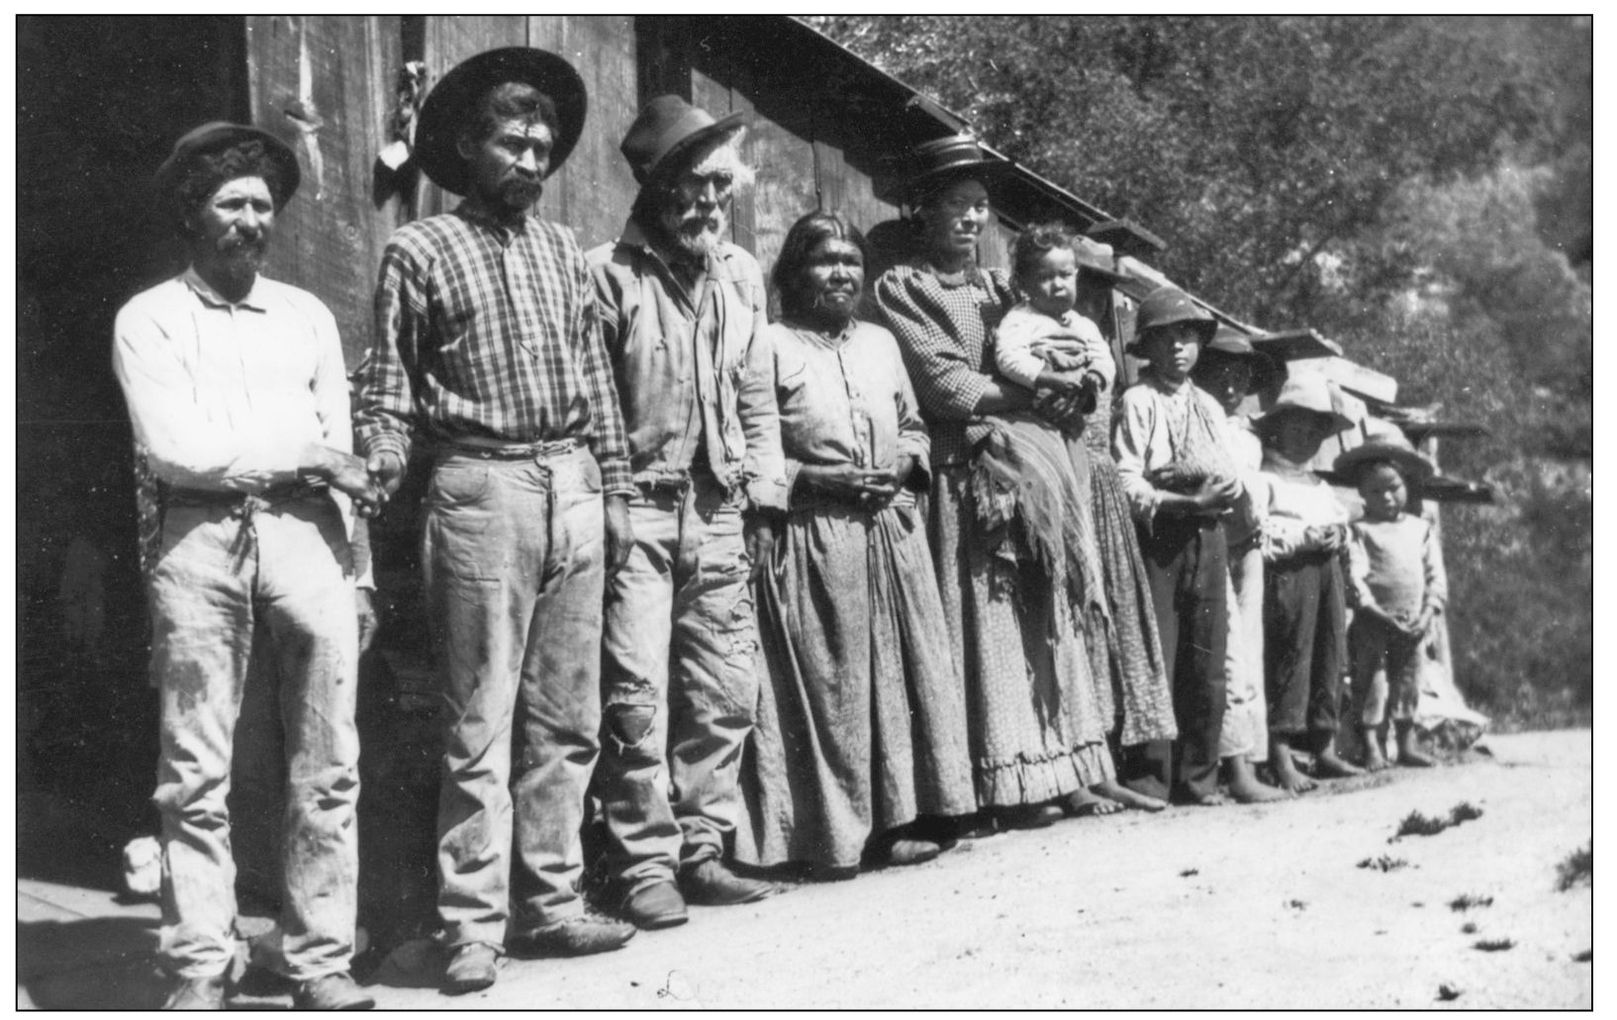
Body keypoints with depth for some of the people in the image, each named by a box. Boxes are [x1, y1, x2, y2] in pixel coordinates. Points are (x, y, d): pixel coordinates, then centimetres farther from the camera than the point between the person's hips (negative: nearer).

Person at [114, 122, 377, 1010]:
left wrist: (357, 570, 7)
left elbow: (343, 457, 15)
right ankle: (199, 970, 4)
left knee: (328, 767, 0)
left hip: (304, 537, 3)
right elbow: (172, 447, -5)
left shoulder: (308, 316, 19)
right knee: (195, 774, -2)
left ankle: (321, 962, 7)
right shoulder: (149, 320, 8)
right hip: (198, 540, -2)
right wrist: (296, 453, -2)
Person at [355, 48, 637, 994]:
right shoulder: (422, 250, 1)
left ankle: (552, 903, 17)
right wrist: (380, 467, -11)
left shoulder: (562, 248, 15)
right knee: (482, 723, -4)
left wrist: (616, 490, 13)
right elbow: (391, 383, 2)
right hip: (482, 488, -5)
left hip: (573, 489, 5)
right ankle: (474, 926, 2)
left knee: (568, 719, 8)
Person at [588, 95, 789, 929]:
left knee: (726, 692, 8)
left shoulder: (740, 275, 12)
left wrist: (764, 496, 11)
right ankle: (644, 867, 3)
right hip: (638, 508, -6)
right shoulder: (608, 275, -7)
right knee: (639, 695, -6)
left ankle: (700, 851, 20)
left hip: (720, 513, 6)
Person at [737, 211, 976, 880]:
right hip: (813, 537, -6)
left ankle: (890, 818, 15)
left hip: (891, 530, 6)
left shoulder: (880, 342, 16)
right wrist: (816, 479, -15)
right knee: (825, 680, -4)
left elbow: (914, 426, 23)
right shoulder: (772, 346, -3)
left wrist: (905, 462, 2)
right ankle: (830, 835, 3)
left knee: (897, 671, 6)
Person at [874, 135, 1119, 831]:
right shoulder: (902, 288, 1)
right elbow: (944, 385, -9)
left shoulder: (998, 288, 22)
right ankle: (1003, 782, -7)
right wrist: (1026, 395, -7)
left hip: (1034, 469, 7)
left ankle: (1042, 773, 5)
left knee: (1039, 615, 2)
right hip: (966, 473, -6)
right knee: (984, 619, -8)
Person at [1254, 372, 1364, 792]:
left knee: (1330, 658, 5)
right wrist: (1306, 538, -15)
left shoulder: (1320, 485, 28)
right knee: (1289, 655, -13)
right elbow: (1256, 536, -10)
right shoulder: (1264, 477, 0)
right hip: (1287, 573, -8)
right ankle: (1280, 754, -13)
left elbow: (1341, 520, 29)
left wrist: (1339, 536, 6)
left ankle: (1325, 747, 12)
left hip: (1326, 569, 8)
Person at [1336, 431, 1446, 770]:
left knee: (1408, 680, 12)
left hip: (1413, 624, 4)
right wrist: (1376, 611, -19)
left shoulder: (1422, 529, 11)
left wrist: (1429, 612, -6)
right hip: (1373, 621, -4)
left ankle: (1408, 743, 21)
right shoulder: (1360, 530, -2)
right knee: (1370, 682, -4)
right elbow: (1355, 574, -10)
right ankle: (1371, 746, 1)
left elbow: (1436, 574, 7)